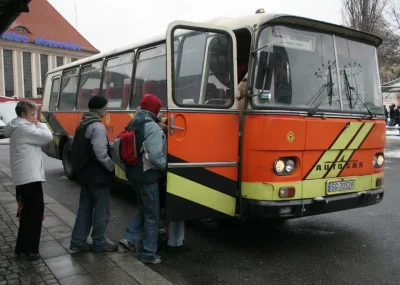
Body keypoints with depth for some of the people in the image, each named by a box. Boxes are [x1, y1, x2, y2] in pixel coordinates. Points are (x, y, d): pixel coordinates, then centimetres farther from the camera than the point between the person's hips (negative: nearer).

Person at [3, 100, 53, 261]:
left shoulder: (17, 129, 18)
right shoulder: (24, 129, -14)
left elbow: (38, 140, 20)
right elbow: (48, 137, -14)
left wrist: (36, 125, 7)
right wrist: (40, 125, -1)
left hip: (22, 177, 10)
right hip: (30, 177, -10)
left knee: (27, 211, 17)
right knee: (36, 211, -4)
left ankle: (22, 246, 25)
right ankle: (30, 249, 1)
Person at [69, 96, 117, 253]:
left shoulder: (82, 124, 11)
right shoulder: (97, 127, -18)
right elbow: (101, 154, -23)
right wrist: (112, 167, -10)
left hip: (85, 173, 9)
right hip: (98, 175, -9)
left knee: (85, 209, 16)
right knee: (101, 211, 3)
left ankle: (78, 241, 21)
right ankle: (99, 243, 14)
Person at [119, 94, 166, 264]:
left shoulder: (132, 124, 7)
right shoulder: (153, 127, -19)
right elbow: (155, 156, -25)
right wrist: (165, 168, -7)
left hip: (132, 173, 8)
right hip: (147, 175, -8)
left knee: (144, 208, 25)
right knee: (152, 215, 4)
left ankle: (129, 238, 18)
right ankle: (148, 254, 12)